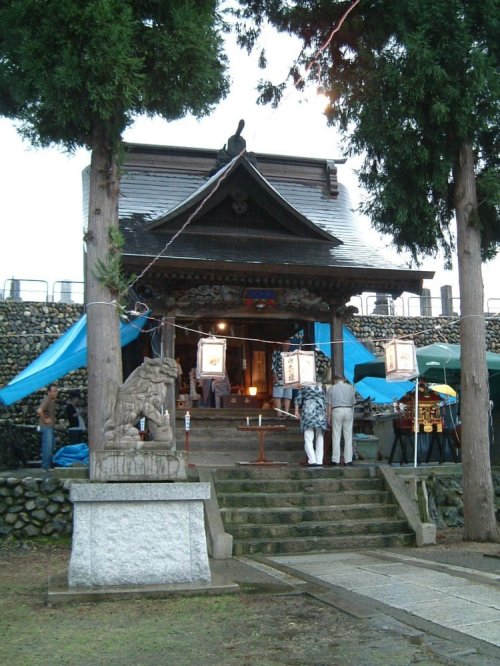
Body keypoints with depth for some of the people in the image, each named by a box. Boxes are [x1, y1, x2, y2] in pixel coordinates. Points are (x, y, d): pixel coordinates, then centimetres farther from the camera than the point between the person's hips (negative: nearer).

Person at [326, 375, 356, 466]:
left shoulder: (331, 388, 5)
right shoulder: (350, 387, 9)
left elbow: (329, 405, 2)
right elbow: (353, 402, 7)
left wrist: (329, 417, 6)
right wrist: (352, 416, 14)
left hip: (336, 411, -1)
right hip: (349, 411, 1)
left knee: (336, 437, 2)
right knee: (348, 437, 4)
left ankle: (335, 459, 0)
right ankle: (348, 459, 4)